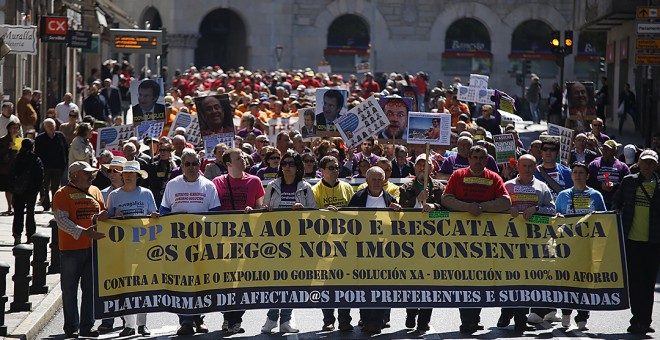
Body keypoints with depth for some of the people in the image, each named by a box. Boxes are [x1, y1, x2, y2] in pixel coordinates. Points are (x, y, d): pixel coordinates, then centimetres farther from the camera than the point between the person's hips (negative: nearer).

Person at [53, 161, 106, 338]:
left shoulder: (95, 191, 13)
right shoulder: (62, 194, -5)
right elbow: (62, 220, -15)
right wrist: (84, 232, -26)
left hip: (92, 247, 5)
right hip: (71, 249, -5)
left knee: (91, 289, 7)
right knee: (70, 290, 1)